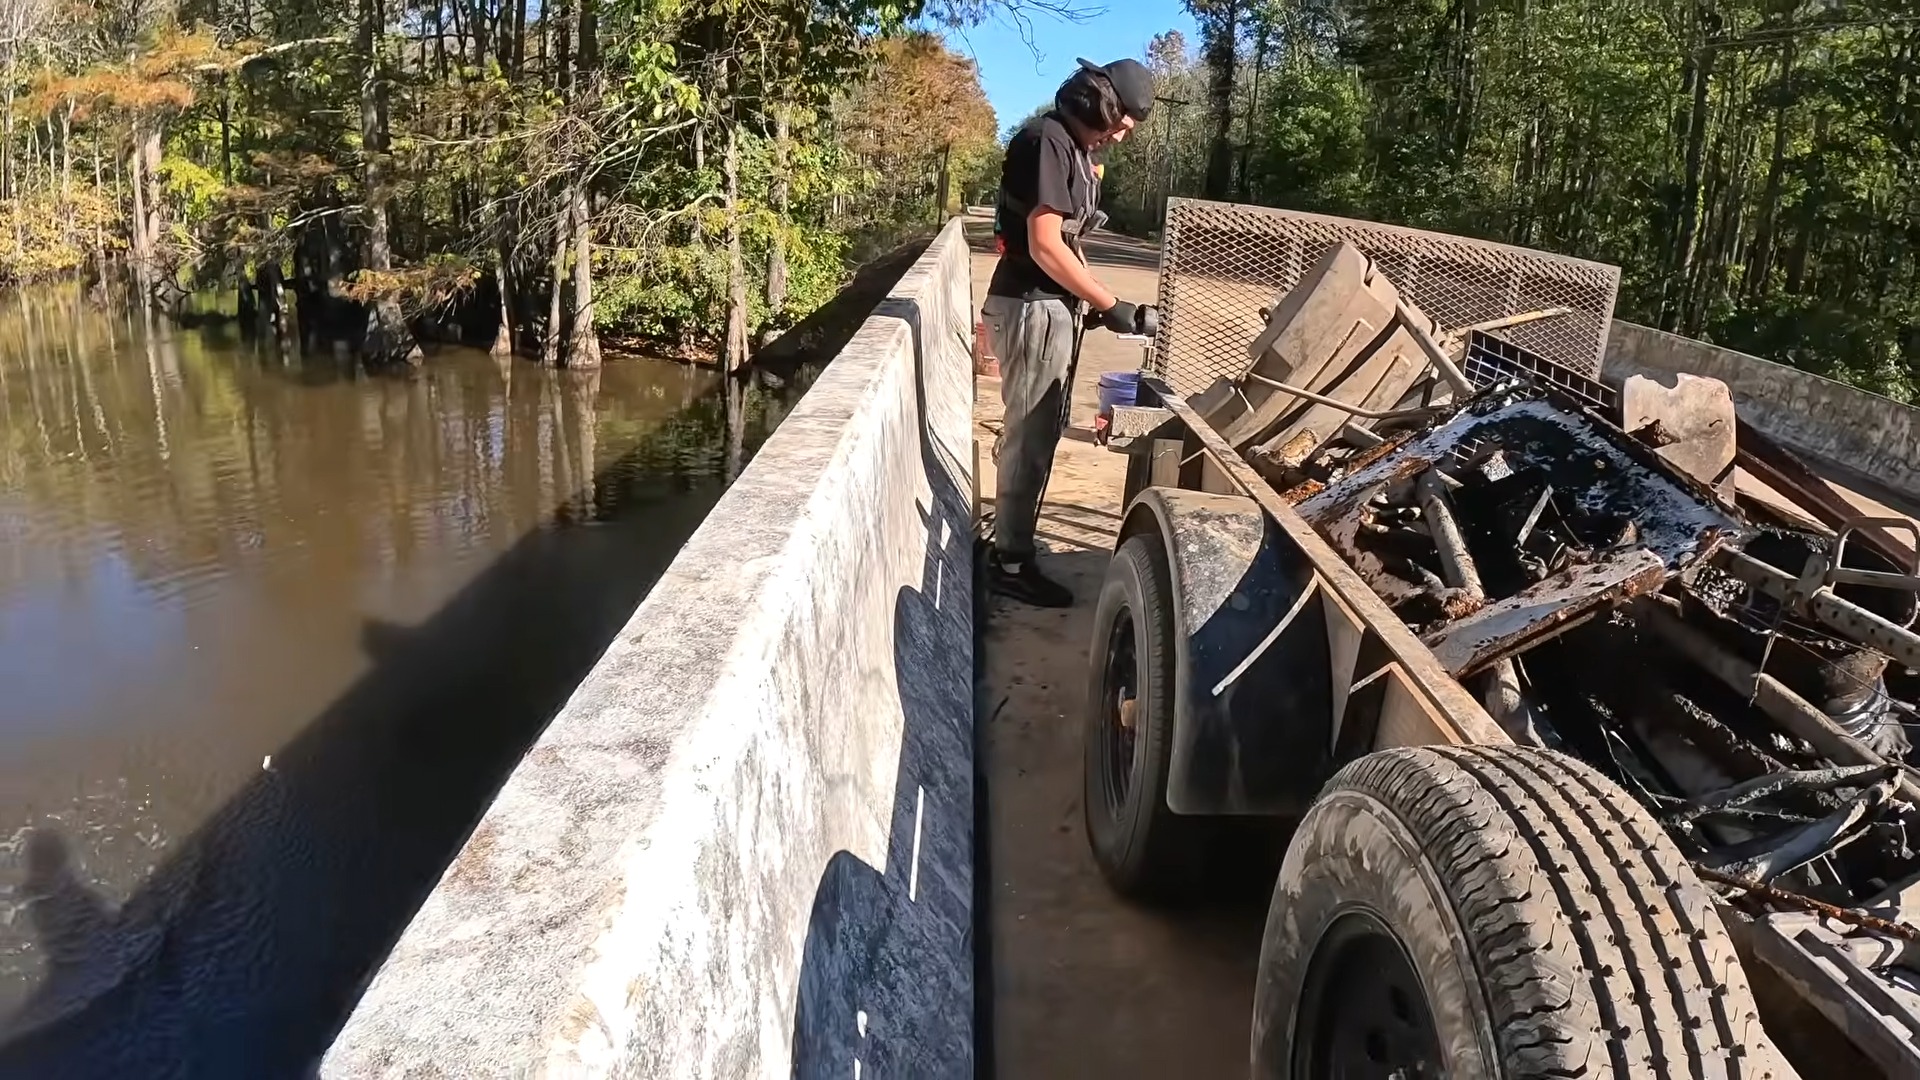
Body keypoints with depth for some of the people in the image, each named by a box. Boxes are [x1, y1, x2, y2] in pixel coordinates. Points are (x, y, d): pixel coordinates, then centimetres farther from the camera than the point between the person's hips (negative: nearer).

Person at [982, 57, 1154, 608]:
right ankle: (1011, 562, 6)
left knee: (1035, 433, 16)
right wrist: (1109, 303, -16)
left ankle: (1010, 540, 28)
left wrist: (1091, 299, 7)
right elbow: (1045, 246, -22)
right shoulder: (1047, 142, -16)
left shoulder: (1076, 148, 15)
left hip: (1055, 305, 10)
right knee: (1029, 437, -3)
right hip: (1032, 307, -10)